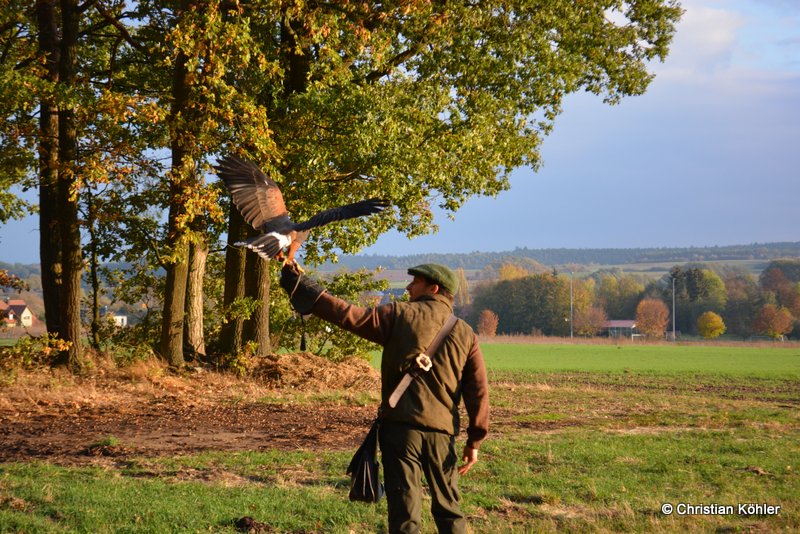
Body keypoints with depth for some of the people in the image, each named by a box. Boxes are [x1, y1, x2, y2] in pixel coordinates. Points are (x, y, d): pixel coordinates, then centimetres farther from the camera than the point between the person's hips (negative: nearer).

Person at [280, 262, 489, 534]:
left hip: (400, 427, -3)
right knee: (448, 511, 15)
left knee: (404, 512, 0)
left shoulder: (399, 316, -2)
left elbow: (347, 315, -8)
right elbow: (478, 390, 2)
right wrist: (474, 441, 8)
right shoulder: (465, 334, 7)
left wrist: (296, 281, -2)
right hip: (442, 431, 3)